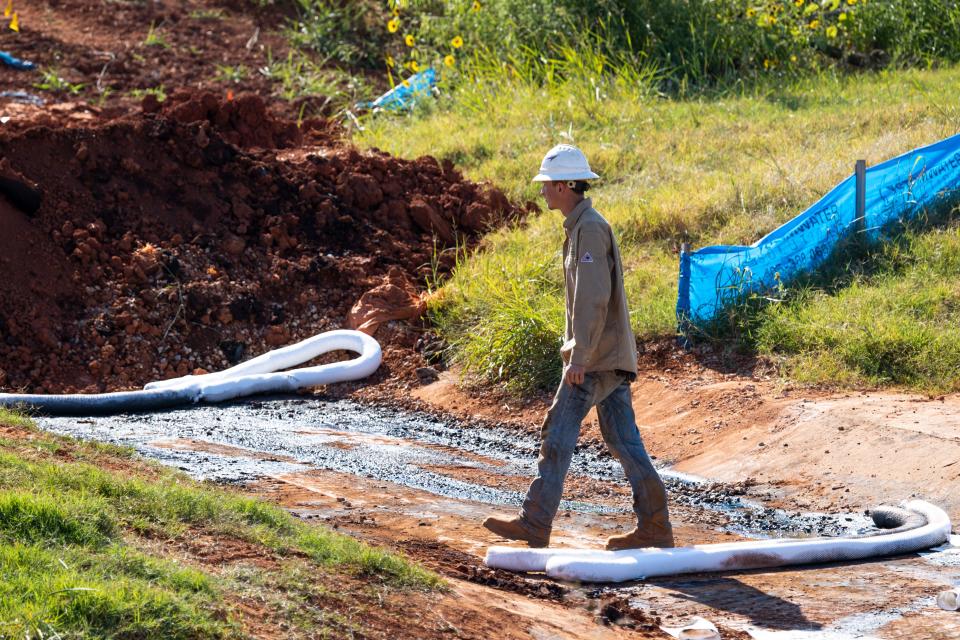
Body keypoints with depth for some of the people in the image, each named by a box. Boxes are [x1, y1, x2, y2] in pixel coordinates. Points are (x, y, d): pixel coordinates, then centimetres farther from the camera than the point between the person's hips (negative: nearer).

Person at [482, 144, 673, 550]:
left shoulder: (589, 228, -16)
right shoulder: (583, 226, 16)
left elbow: (593, 298, -23)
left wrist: (578, 357, -24)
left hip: (596, 356, -10)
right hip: (611, 354, 10)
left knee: (558, 432, -4)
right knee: (622, 437, 7)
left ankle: (535, 524, 2)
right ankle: (653, 527, 5)